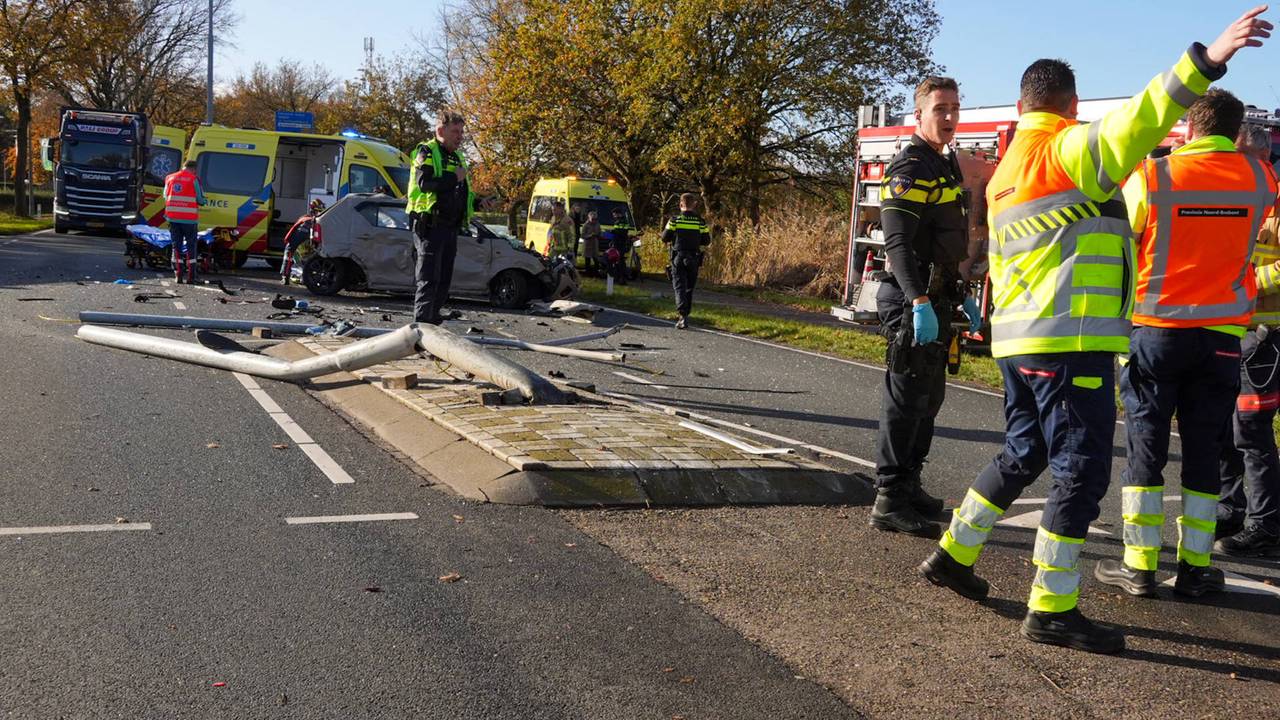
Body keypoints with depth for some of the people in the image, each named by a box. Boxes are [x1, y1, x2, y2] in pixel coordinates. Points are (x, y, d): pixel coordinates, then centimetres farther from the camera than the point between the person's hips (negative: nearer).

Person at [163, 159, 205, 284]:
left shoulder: (170, 178, 10)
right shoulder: (194, 179, -5)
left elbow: (166, 197, 15)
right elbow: (201, 200, -5)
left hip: (173, 218, 4)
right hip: (189, 219, -4)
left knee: (176, 246, 9)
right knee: (191, 246, 4)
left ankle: (178, 275, 6)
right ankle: (191, 276, 2)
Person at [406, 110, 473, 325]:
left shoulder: (457, 158, 21)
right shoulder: (427, 152, -5)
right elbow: (424, 183, -21)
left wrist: (477, 201, 11)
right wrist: (454, 178, -16)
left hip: (451, 228, 8)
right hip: (430, 226, -8)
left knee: (444, 280, 11)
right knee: (428, 280, -11)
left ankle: (432, 319, 19)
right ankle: (420, 324, -12)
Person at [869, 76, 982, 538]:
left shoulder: (946, 168, 18)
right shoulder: (910, 169, -13)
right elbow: (898, 243, -23)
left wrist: (962, 296, 23)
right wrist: (920, 303, -31)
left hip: (936, 301, 10)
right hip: (913, 302, -10)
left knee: (928, 398, 14)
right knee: (906, 397, -8)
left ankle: (908, 486, 25)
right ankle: (889, 502, -4)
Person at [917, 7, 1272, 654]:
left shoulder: (1002, 176, 19)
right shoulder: (1070, 149, -7)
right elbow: (1135, 124, -27)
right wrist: (1204, 63, -35)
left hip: (1016, 340, 9)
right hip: (1071, 341, -9)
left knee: (1022, 457, 23)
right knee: (1082, 473, -3)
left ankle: (952, 554, 31)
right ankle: (1051, 611, 1)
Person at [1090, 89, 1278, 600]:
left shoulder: (1151, 176, -8)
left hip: (1156, 330, -2)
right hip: (1222, 336, 2)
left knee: (1145, 448, 4)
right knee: (1204, 452, 9)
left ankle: (1139, 566, 6)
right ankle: (1194, 566, 14)